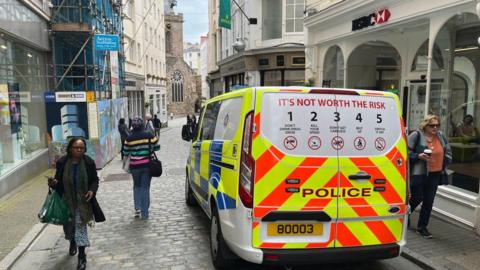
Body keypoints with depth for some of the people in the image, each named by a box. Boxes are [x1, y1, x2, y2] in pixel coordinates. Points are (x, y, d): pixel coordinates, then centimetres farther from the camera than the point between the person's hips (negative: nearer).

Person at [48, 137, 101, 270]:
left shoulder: (89, 162, -10)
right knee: (68, 225, 18)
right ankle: (72, 242, 52)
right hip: (67, 200, 2)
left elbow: (95, 180, -1)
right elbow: (58, 179, 4)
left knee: (80, 227, -4)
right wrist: (54, 183, -19)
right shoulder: (62, 162, -8)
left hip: (82, 200, -2)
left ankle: (82, 256, 6)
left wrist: (92, 190, -19)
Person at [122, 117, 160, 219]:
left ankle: (137, 208, 9)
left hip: (135, 166, 0)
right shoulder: (149, 135, -6)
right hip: (147, 165, 0)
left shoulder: (129, 138, -7)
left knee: (137, 186, 21)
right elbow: (157, 147, 1)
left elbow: (125, 152, 0)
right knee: (145, 188, 6)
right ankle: (144, 213, 8)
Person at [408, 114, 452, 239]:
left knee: (429, 201, 7)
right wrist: (418, 156, -21)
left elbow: (448, 153, 17)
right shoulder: (416, 135, -11)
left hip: (435, 174, 5)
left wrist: (443, 166, 9)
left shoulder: (441, 136, 6)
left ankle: (422, 227, 20)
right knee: (417, 198, 1)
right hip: (418, 174, -5)